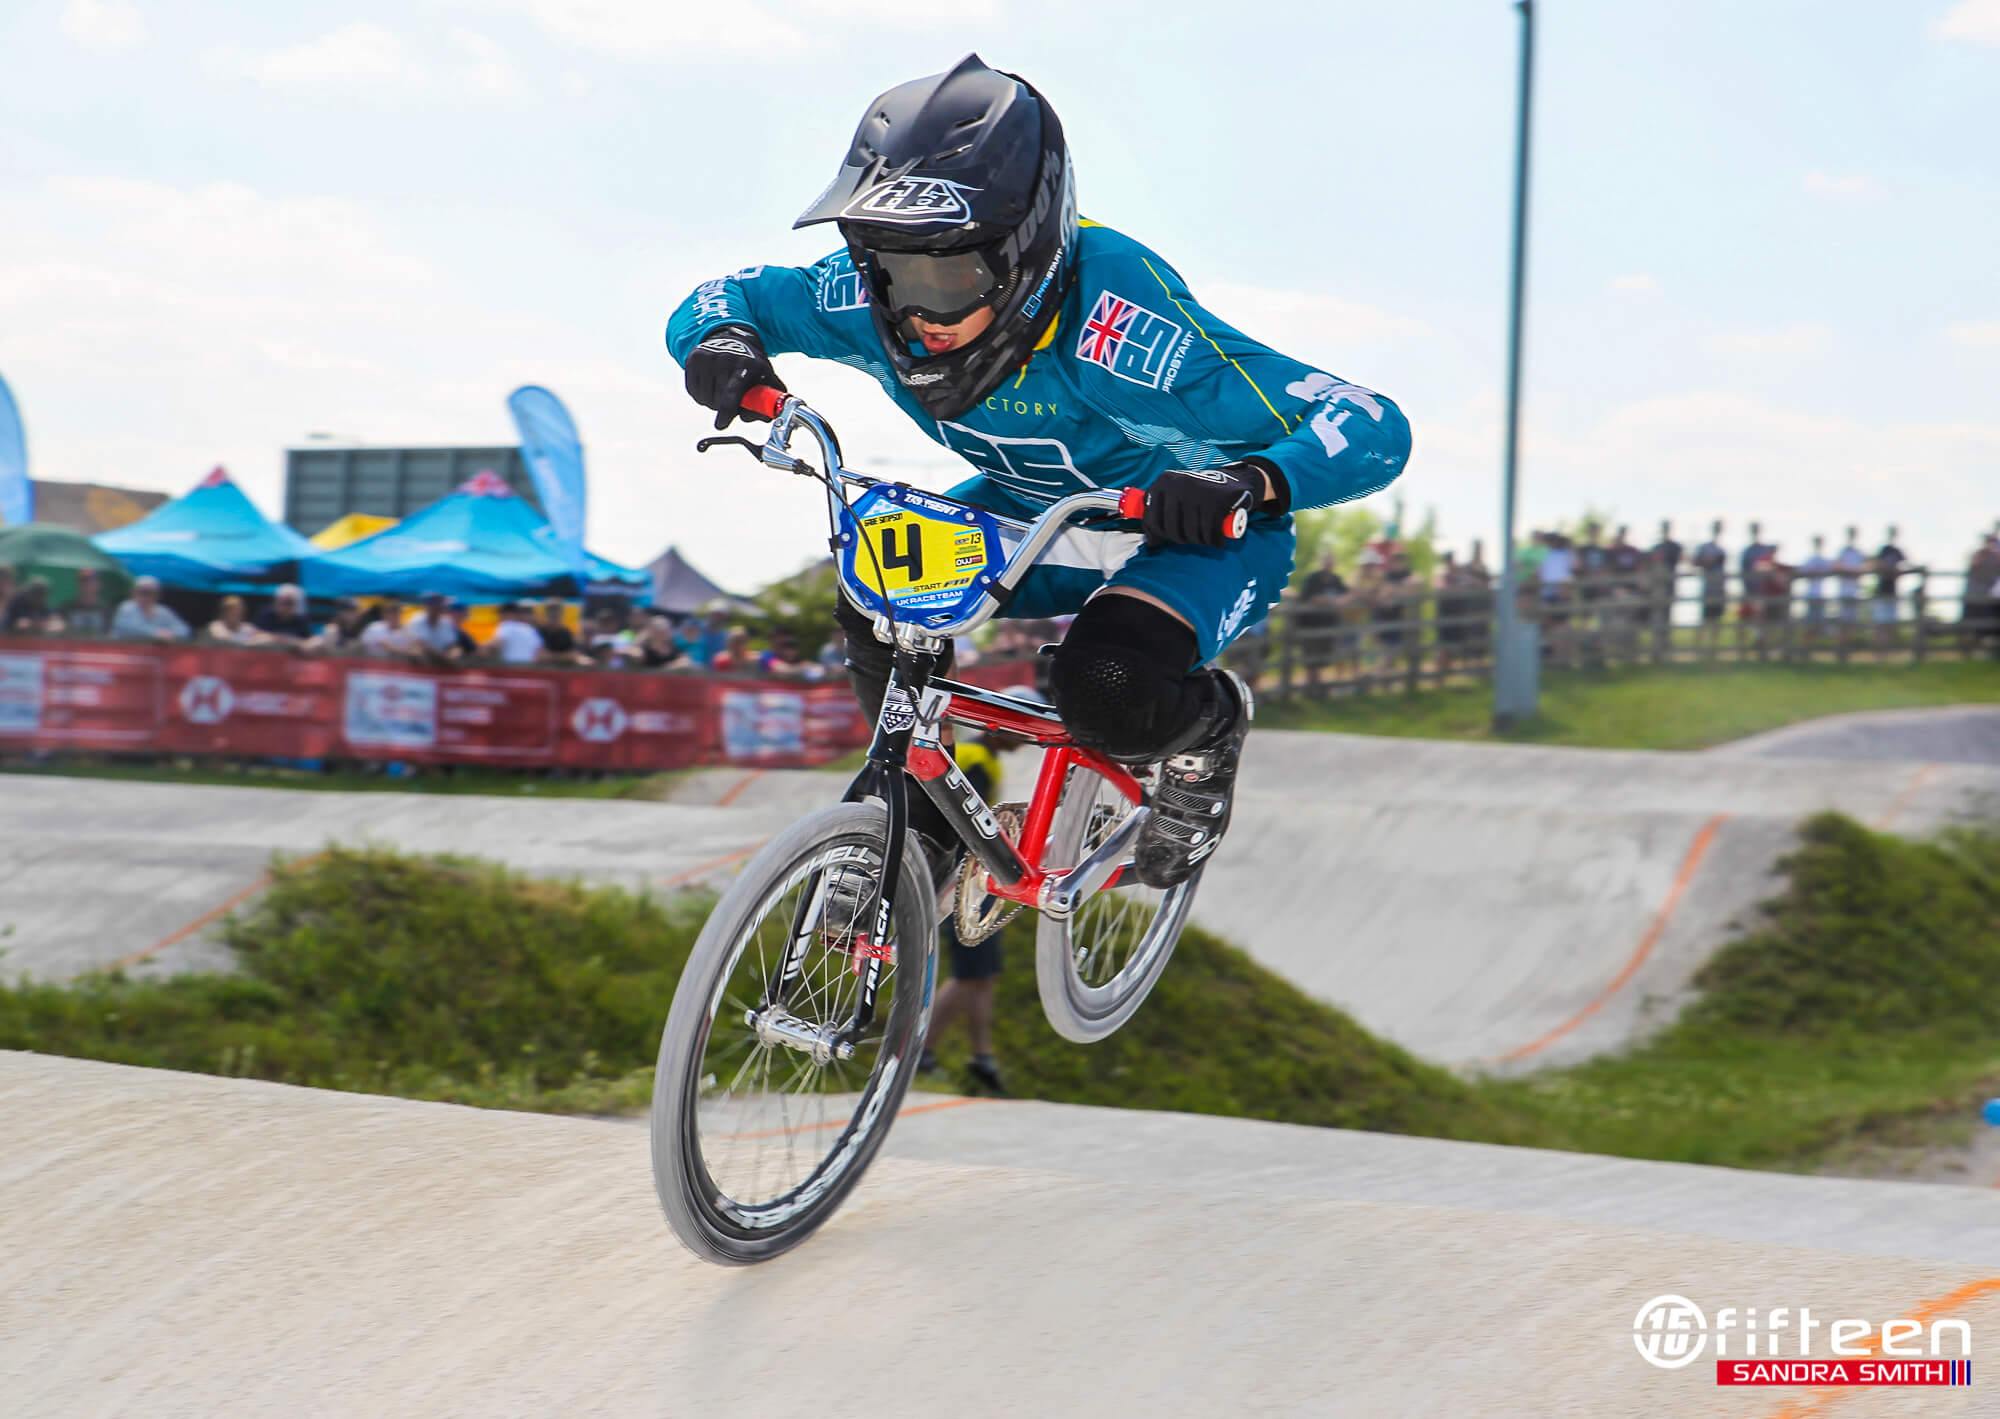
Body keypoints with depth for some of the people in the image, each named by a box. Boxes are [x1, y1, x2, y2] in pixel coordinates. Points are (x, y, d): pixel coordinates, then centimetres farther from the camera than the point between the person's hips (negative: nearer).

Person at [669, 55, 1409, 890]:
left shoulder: (1112, 330, -39)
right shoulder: (876, 300, -22)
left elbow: (1373, 430, -39)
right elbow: (728, 296, -4)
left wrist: (1253, 481, -59)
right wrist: (725, 343, -29)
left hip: (1194, 535, -6)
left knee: (1106, 689, -31)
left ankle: (1208, 727, 5)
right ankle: (931, 817, 8)